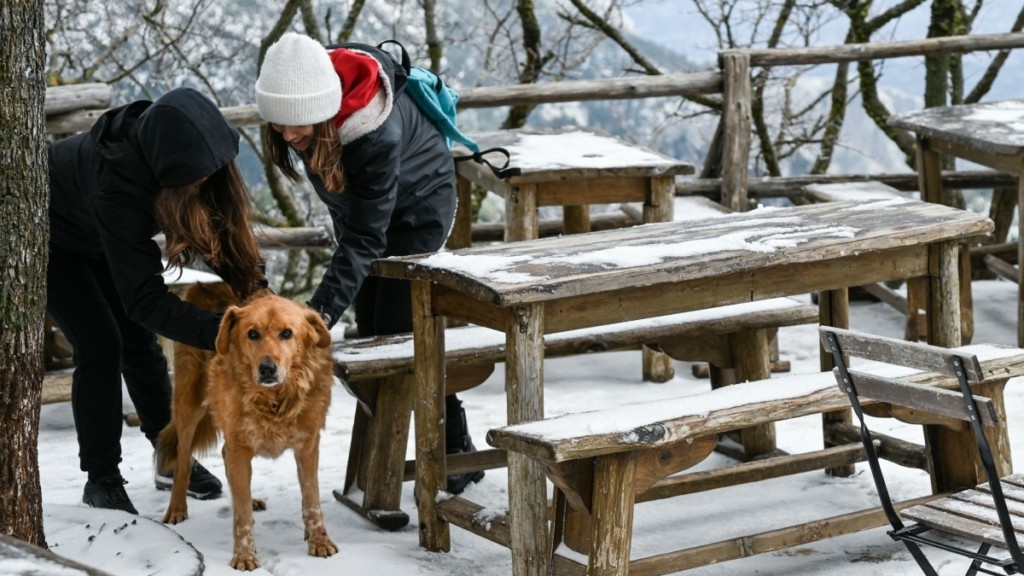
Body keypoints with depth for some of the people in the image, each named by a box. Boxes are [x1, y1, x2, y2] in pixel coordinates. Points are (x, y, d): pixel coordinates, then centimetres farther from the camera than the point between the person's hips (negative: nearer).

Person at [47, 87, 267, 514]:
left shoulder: (190, 154, -27)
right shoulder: (117, 182, -45)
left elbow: (228, 234, -18)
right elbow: (144, 298, -44)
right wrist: (222, 334, -52)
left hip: (101, 236, 6)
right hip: (49, 237, -6)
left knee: (138, 341, 5)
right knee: (100, 345, -13)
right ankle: (101, 479, -1)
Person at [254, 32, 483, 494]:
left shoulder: (379, 134, -42)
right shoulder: (300, 97, -23)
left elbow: (365, 239, -38)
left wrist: (321, 313, -45)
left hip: (416, 208, -7)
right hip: (357, 205, 7)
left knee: (398, 329, -10)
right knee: (370, 332, 7)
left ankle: (456, 449, 3)